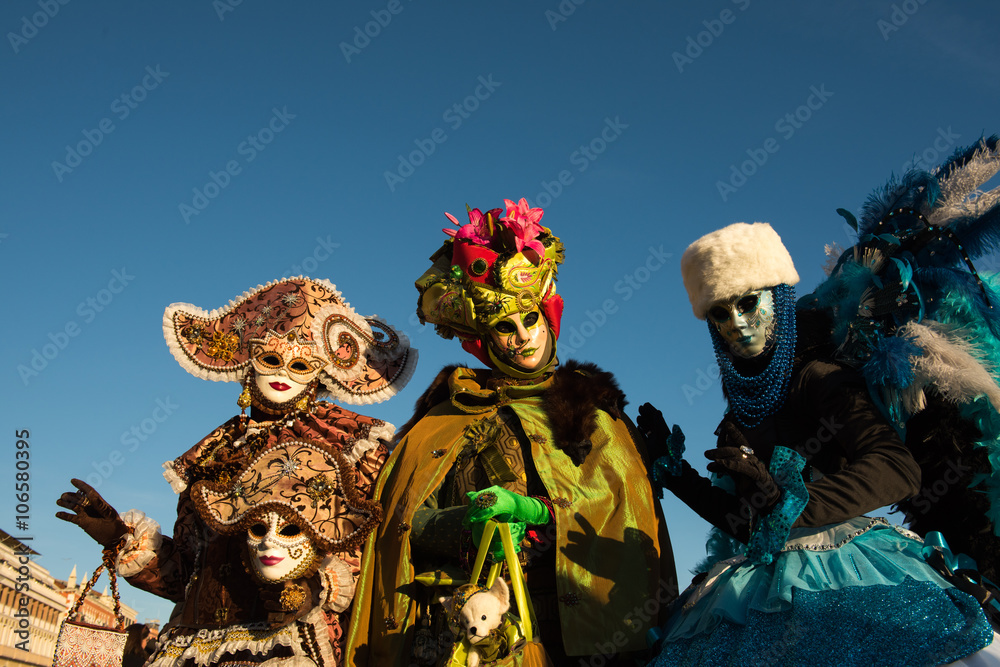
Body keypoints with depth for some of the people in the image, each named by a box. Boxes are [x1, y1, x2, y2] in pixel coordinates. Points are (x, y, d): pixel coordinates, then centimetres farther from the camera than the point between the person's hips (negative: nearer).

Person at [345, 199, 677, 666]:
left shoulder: (591, 404, 18)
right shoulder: (455, 411, 16)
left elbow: (619, 503, 3)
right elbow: (406, 521, 6)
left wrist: (535, 510, -14)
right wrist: (468, 526, -15)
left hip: (570, 614, 1)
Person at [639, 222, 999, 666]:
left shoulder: (814, 377, -2)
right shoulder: (735, 427, 18)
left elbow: (900, 469, -16)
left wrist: (789, 500, -26)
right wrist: (675, 468, 18)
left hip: (849, 572, -5)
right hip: (771, 586, 6)